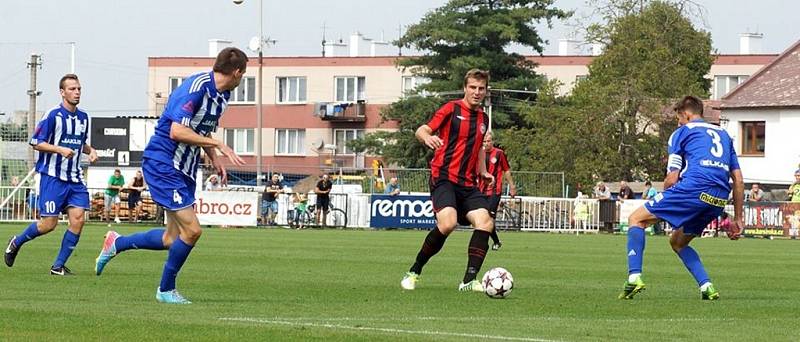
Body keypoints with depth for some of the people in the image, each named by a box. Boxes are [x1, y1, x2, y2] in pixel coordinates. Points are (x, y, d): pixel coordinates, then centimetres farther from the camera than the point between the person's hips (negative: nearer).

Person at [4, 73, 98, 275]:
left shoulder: (83, 118, 11)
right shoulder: (53, 116, -9)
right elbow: (35, 143, -9)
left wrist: (90, 151, 6)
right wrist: (60, 149, -21)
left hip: (75, 179, 6)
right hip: (52, 177, -6)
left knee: (78, 219, -9)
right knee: (49, 224, -6)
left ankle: (59, 266, 1)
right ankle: (16, 243, 22)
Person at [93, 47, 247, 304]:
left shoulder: (222, 96, 9)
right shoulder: (196, 87, -21)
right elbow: (177, 132, -28)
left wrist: (215, 159, 9)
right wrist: (219, 145, -25)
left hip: (185, 170, 10)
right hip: (162, 164, -10)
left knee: (173, 239, 10)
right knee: (191, 230, -13)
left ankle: (117, 243, 30)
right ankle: (166, 290, 5)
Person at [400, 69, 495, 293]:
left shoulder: (483, 118, 17)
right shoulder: (451, 109, -1)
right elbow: (421, 131, -7)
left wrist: (483, 172, 22)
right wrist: (427, 137, -29)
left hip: (468, 183, 6)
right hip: (444, 177, -6)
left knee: (485, 222, -15)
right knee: (448, 223, -27)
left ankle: (469, 280, -11)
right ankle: (414, 272, -10)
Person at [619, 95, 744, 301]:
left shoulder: (682, 133, 13)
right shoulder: (723, 135, 30)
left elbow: (672, 178, 5)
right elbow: (738, 180, 22)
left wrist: (663, 197, 24)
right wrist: (738, 219, 24)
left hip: (694, 188, -6)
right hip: (719, 201, 6)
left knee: (636, 219, 7)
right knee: (678, 242, 26)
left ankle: (634, 276, -10)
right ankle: (707, 287, 8)